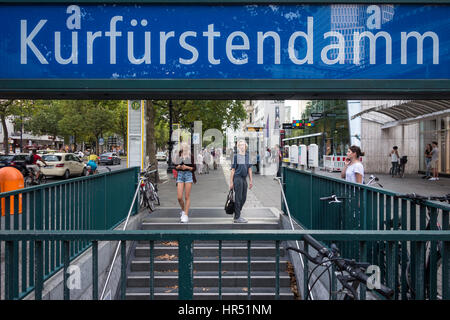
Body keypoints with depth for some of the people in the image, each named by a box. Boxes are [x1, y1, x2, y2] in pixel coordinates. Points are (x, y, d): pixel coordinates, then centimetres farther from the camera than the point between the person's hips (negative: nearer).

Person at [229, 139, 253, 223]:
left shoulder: (247, 156, 13)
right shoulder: (236, 156, -4)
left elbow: (249, 169, 16)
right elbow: (233, 170, -6)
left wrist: (251, 180, 12)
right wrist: (231, 182, -9)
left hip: (244, 179, 7)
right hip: (237, 178, -6)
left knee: (243, 198, 10)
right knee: (238, 198, -4)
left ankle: (237, 215, 23)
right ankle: (237, 218, 3)